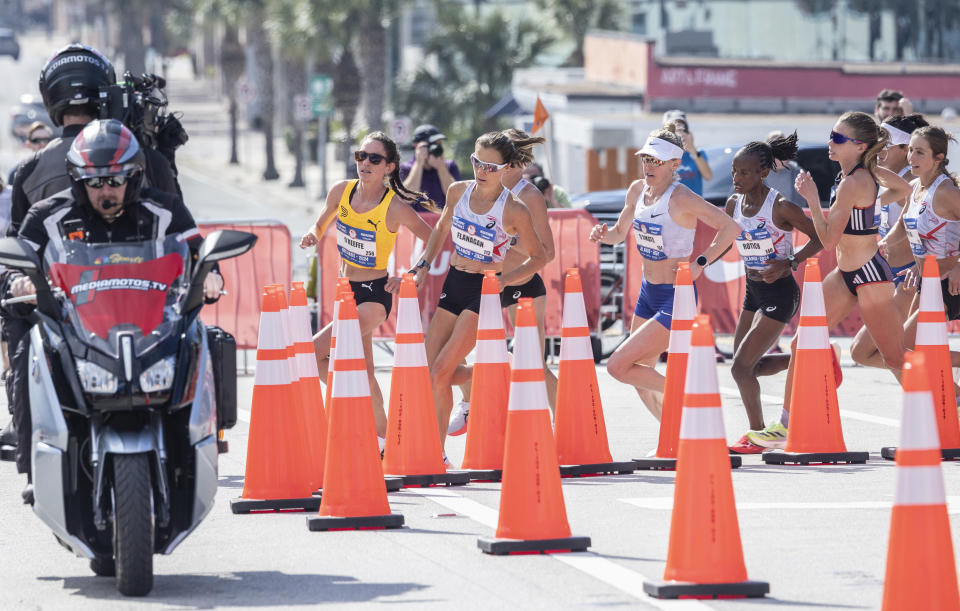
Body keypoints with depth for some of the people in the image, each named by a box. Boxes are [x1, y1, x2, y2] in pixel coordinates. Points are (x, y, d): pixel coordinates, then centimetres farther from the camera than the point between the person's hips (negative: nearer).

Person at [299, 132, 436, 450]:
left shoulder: (395, 207, -18)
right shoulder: (342, 191, -3)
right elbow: (320, 226, 14)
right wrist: (312, 235, -8)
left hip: (375, 295, -6)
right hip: (346, 290, 6)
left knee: (316, 351, -21)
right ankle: (381, 437, 24)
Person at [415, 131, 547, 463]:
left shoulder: (514, 211, -14)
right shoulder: (458, 191, 1)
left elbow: (539, 257, -5)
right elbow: (441, 230, 20)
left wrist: (505, 279, -18)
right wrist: (424, 265, 10)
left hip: (484, 290, -6)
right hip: (453, 284, 6)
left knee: (440, 372, -13)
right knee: (430, 371, 2)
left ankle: (437, 452, 2)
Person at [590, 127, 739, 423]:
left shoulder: (681, 198, -19)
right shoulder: (637, 190, 4)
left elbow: (731, 227, -22)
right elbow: (620, 232, 19)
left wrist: (700, 263, -23)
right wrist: (603, 234, -3)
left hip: (675, 298, -8)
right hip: (647, 294, 8)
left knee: (618, 366, -12)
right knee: (641, 376, 15)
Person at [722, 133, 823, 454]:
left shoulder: (780, 207, -19)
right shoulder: (734, 204, 1)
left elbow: (820, 237, -15)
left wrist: (789, 264, -25)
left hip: (779, 294, -8)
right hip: (753, 291, 8)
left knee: (741, 367, -10)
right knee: (748, 367, 13)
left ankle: (757, 433, 7)